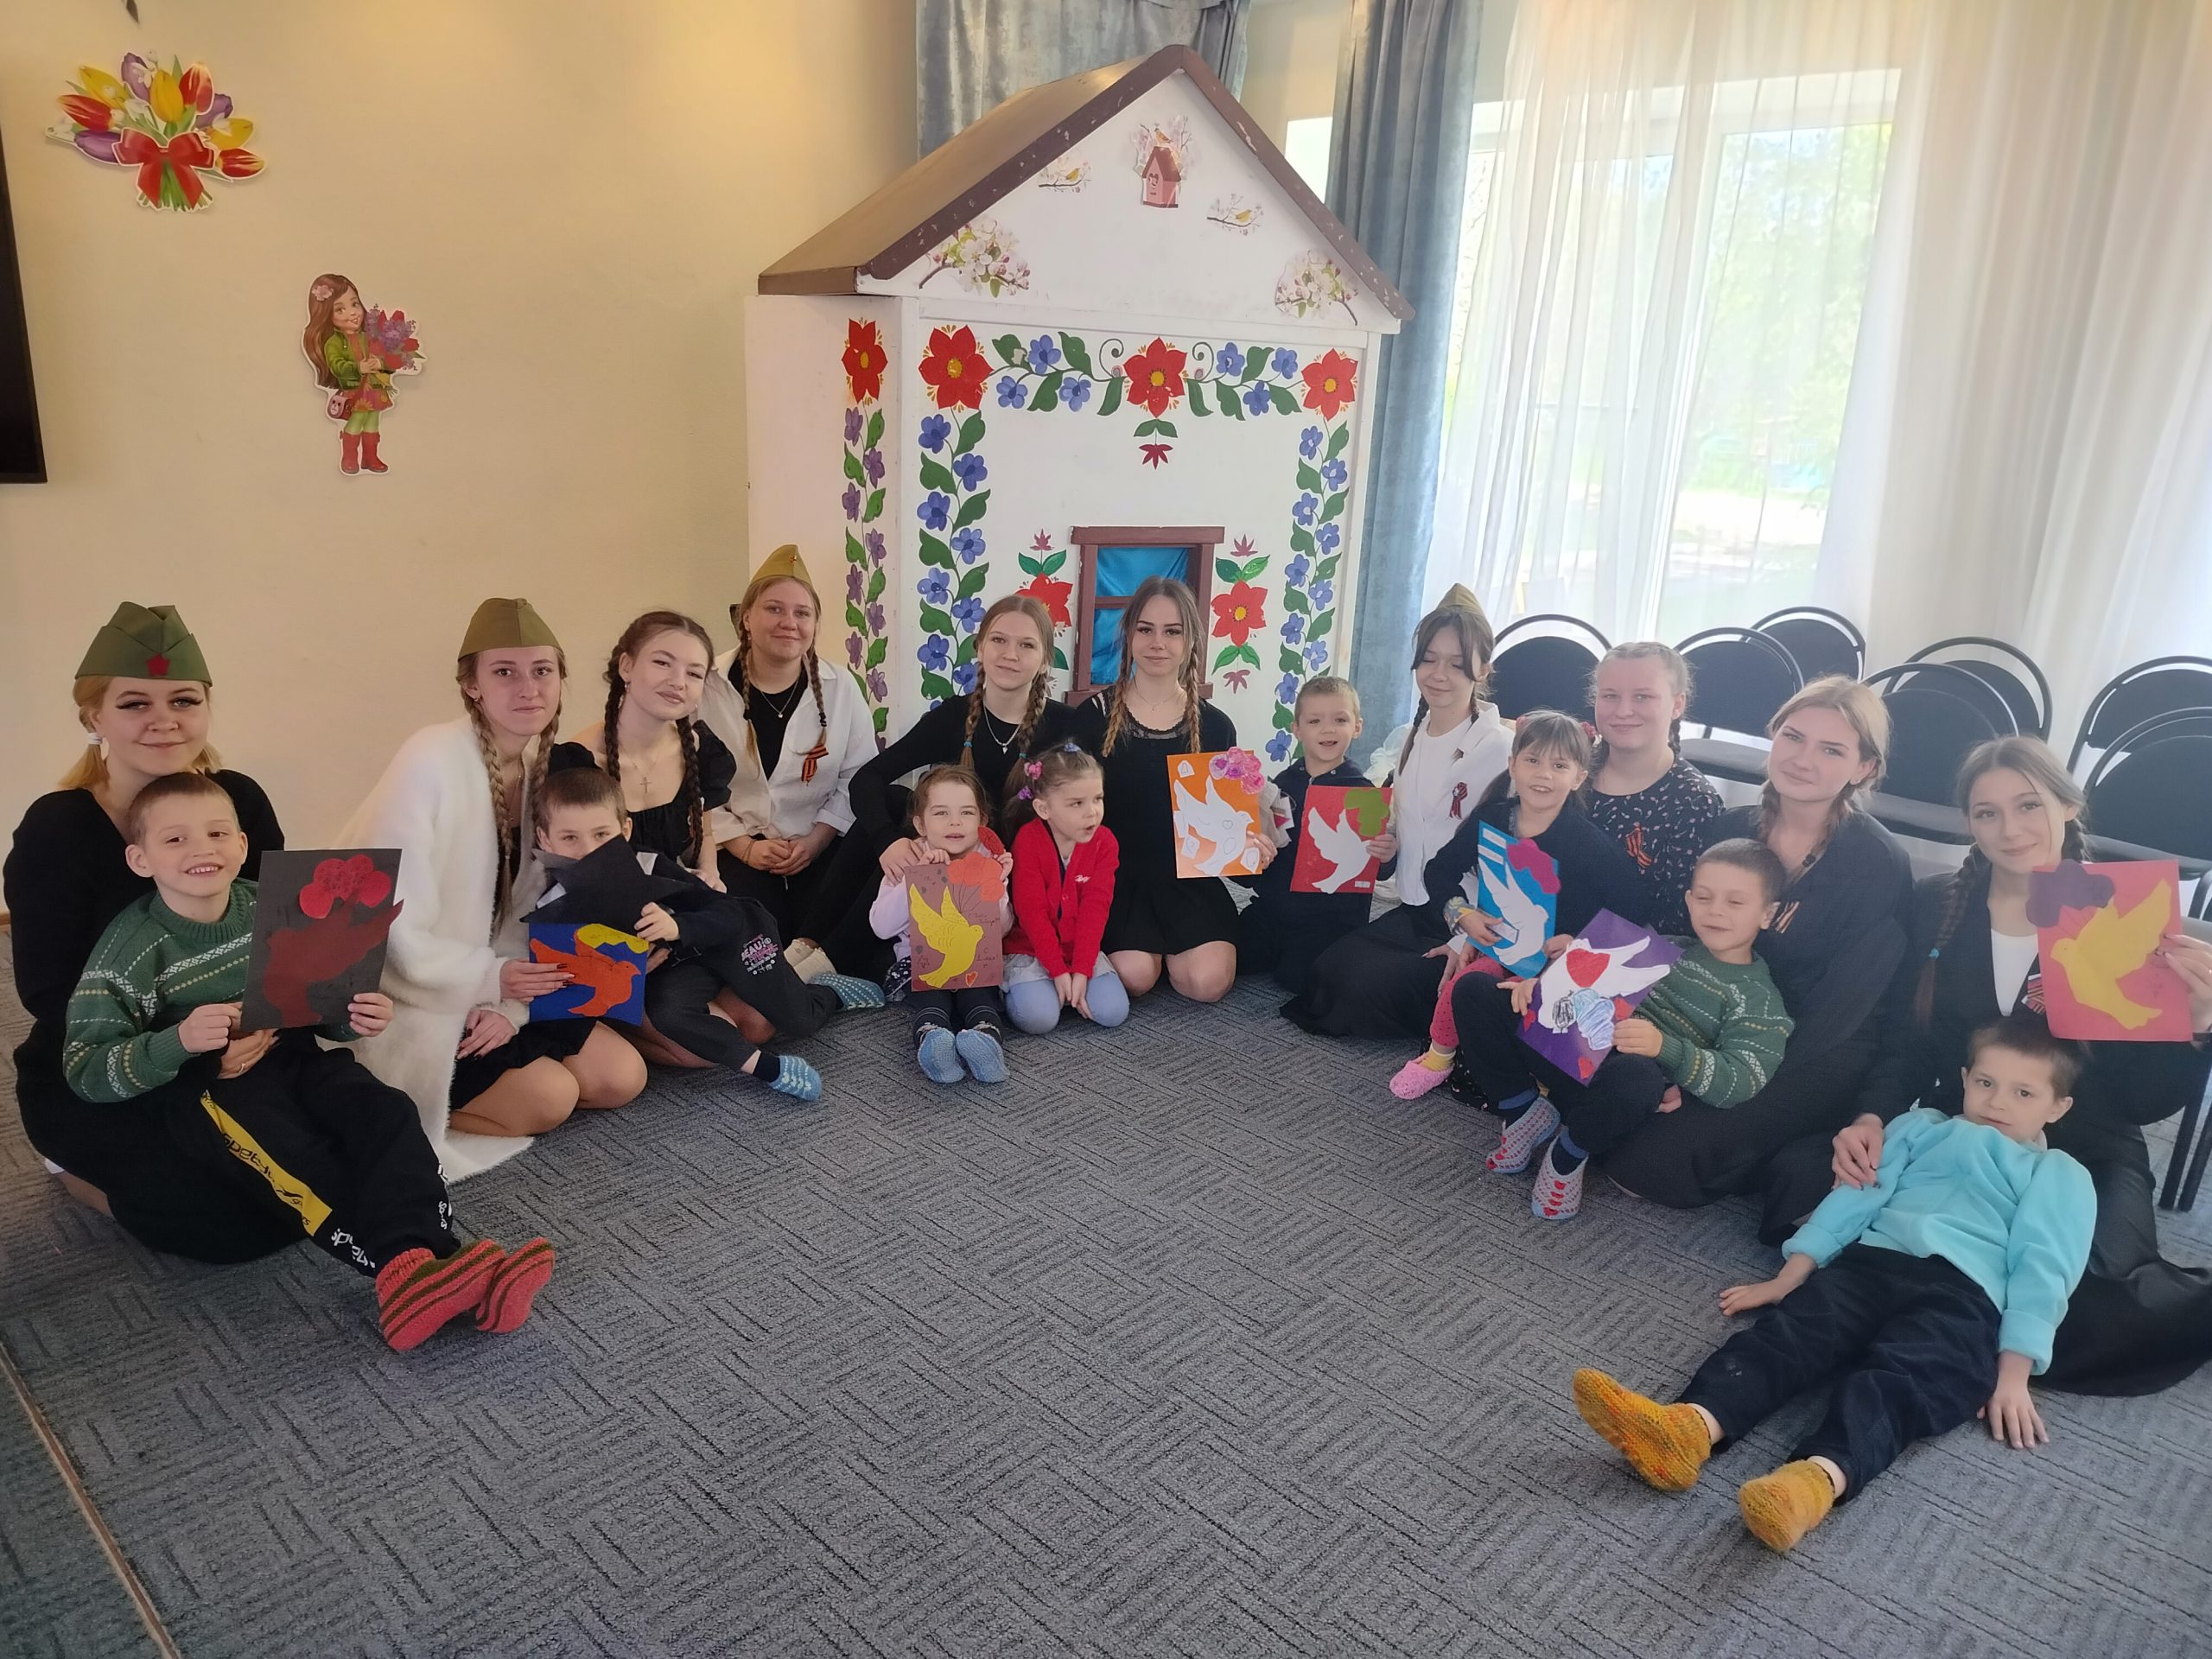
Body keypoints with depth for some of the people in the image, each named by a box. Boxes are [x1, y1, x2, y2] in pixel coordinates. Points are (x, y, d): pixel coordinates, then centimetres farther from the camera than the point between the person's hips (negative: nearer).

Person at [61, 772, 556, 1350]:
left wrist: (356, 1017, -11)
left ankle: (435, 1255, -38)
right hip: (198, 1086, -4)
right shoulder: (132, 948, -10)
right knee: (291, 1153, -33)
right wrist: (178, 1041, -31)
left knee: (386, 1112, -23)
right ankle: (405, 1271, -41)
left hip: (291, 1056, 4)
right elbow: (85, 1071, -13)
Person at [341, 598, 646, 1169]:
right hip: (409, 1003, -7)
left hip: (487, 990, 7)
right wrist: (492, 978, -23)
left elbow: (523, 912, 0)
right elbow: (389, 926, -23)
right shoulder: (431, 762, -22)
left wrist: (507, 1005, -14)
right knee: (549, 1097, -18)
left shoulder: (544, 764, 0)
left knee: (621, 1077, -1)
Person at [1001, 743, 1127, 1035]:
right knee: (1039, 1017, -25)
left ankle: (1072, 988, 10)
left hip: (1082, 948, 3)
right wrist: (1058, 970, -18)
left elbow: (1095, 908, -9)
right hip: (1030, 948, -3)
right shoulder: (1029, 839, -14)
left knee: (1113, 1011, -17)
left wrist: (1081, 970, -17)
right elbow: (1031, 910, -15)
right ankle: (1010, 986, 6)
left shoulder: (1104, 842, -5)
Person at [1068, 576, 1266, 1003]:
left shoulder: (1214, 726, 2)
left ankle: (1169, 947, 17)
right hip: (1116, 874, -2)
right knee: (1134, 977, -24)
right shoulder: (1094, 716, -3)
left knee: (1209, 982, -18)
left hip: (1188, 877, 2)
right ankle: (1151, 947, 13)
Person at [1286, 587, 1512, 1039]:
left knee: (1369, 988, -21)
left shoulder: (1499, 748, -15)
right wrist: (1386, 849, -1)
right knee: (1328, 968, -10)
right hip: (1415, 912, 7)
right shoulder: (1413, 738, 10)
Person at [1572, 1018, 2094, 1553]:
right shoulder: (1920, 1126, 32)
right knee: (1788, 1332, -26)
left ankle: (1819, 1478, -62)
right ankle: (1690, 1427, -51)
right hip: (1872, 1260, 3)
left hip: (1962, 1294, -3)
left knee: (1894, 1377, -34)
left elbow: (2042, 1270, 7)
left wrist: (2012, 1372, -7)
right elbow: (1856, 1197, 22)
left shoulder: (2060, 1176, 23)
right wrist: (1789, 1278, 12)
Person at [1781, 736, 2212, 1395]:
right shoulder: (1937, 906, -1)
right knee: (1800, 1172, -21)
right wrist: (1871, 1119, -19)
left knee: (2086, 1289, -34)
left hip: (2082, 1157, -3)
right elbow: (1904, 1044, 1)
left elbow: (2144, 1103, -9)